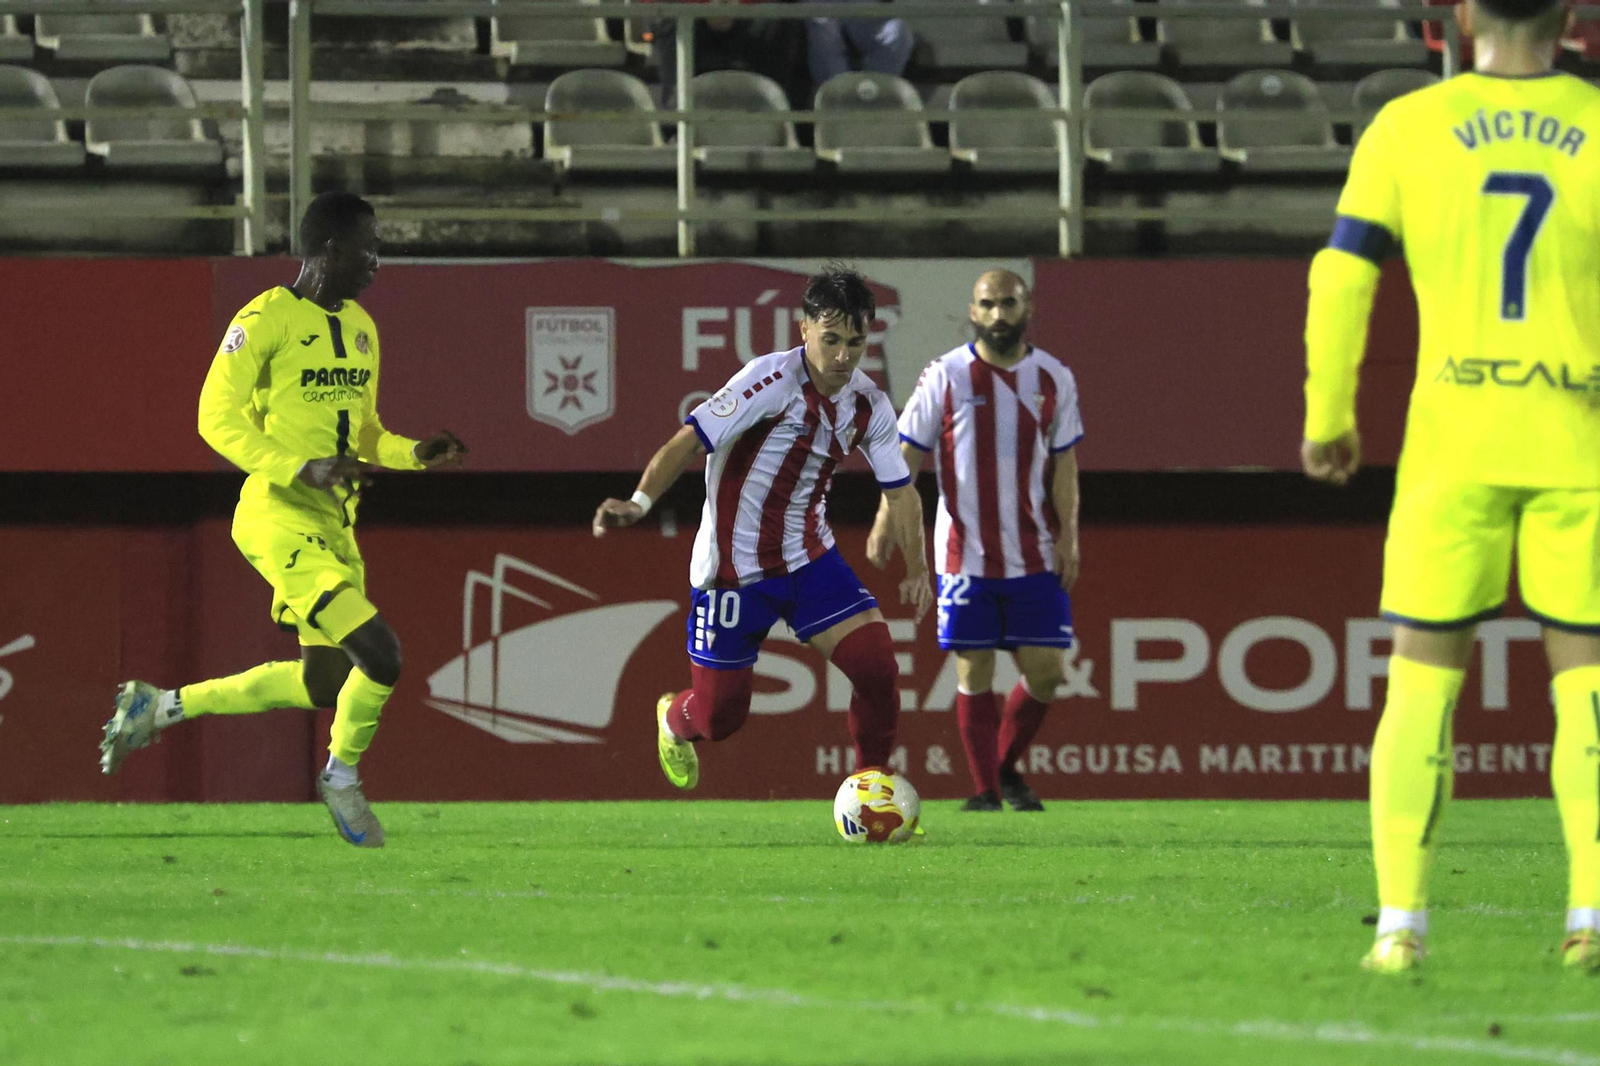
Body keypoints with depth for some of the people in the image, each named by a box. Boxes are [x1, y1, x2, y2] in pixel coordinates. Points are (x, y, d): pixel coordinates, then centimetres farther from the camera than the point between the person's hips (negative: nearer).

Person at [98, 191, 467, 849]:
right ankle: (342, 779, 6)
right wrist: (303, 469, -24)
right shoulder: (267, 319, -11)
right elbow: (217, 418, -14)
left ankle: (161, 707, 24)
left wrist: (416, 454, 4)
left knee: (324, 685, 10)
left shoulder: (359, 328, 14)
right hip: (280, 518, -9)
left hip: (334, 524, 9)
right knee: (378, 651, -19)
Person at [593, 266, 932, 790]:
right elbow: (689, 442, -22)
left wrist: (917, 571, 5)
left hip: (810, 559, 5)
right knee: (720, 715, 3)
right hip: (735, 565, -5)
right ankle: (674, 720, 42)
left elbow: (900, 490, 12)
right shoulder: (771, 380, -20)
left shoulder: (868, 403, -1)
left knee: (877, 665, -14)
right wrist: (640, 502, -36)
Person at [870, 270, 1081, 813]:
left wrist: (1068, 535, -1)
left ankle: (1007, 768, 21)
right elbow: (907, 452, 1)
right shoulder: (945, 376, -2)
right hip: (966, 557, -2)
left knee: (1045, 671, -2)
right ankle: (984, 790, 8)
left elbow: (1064, 462, 8)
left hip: (1035, 556, 2)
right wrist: (885, 520, -8)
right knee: (974, 671, -2)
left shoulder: (1053, 379, 5)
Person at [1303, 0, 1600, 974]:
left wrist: (1328, 418, 10)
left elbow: (1341, 280, -1)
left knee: (1423, 674, 5)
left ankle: (1402, 921, 0)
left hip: (1453, 434, 1)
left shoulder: (1409, 128, 1)